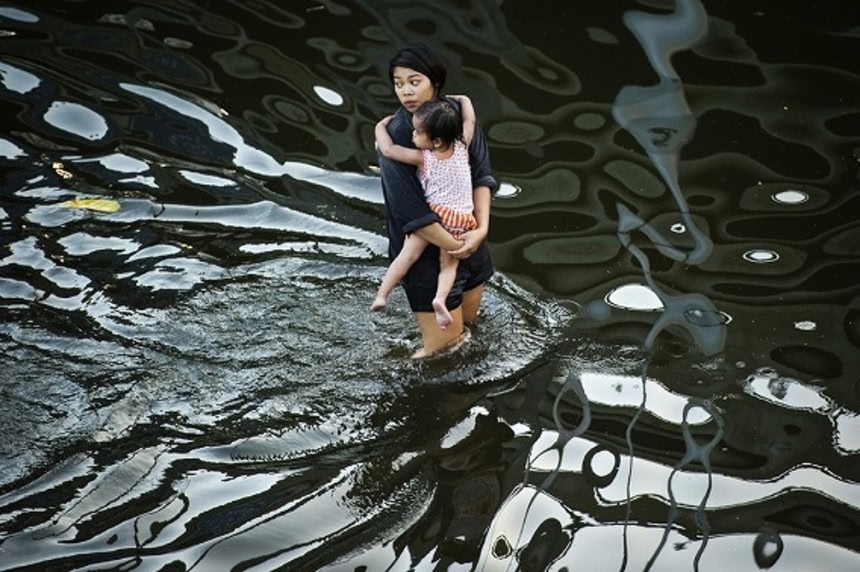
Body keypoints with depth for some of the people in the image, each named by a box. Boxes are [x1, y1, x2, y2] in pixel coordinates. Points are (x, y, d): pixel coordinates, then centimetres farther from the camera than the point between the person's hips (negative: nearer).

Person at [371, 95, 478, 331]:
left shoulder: (423, 158, -11)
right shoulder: (462, 147, -4)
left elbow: (387, 150, -11)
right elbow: (469, 119, 9)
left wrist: (381, 127, 6)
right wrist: (460, 99, 25)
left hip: (434, 213, -3)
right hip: (462, 220, 3)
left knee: (408, 255, 4)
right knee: (448, 264, 6)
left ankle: (382, 295, 2)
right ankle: (440, 298, -18)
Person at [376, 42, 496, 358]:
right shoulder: (395, 136, -21)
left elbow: (481, 175, -5)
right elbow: (412, 212, -22)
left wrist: (482, 228, -19)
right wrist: (455, 247, -17)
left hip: (469, 239, 5)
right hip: (427, 251, -5)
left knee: (470, 321, 23)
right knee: (445, 342, 0)